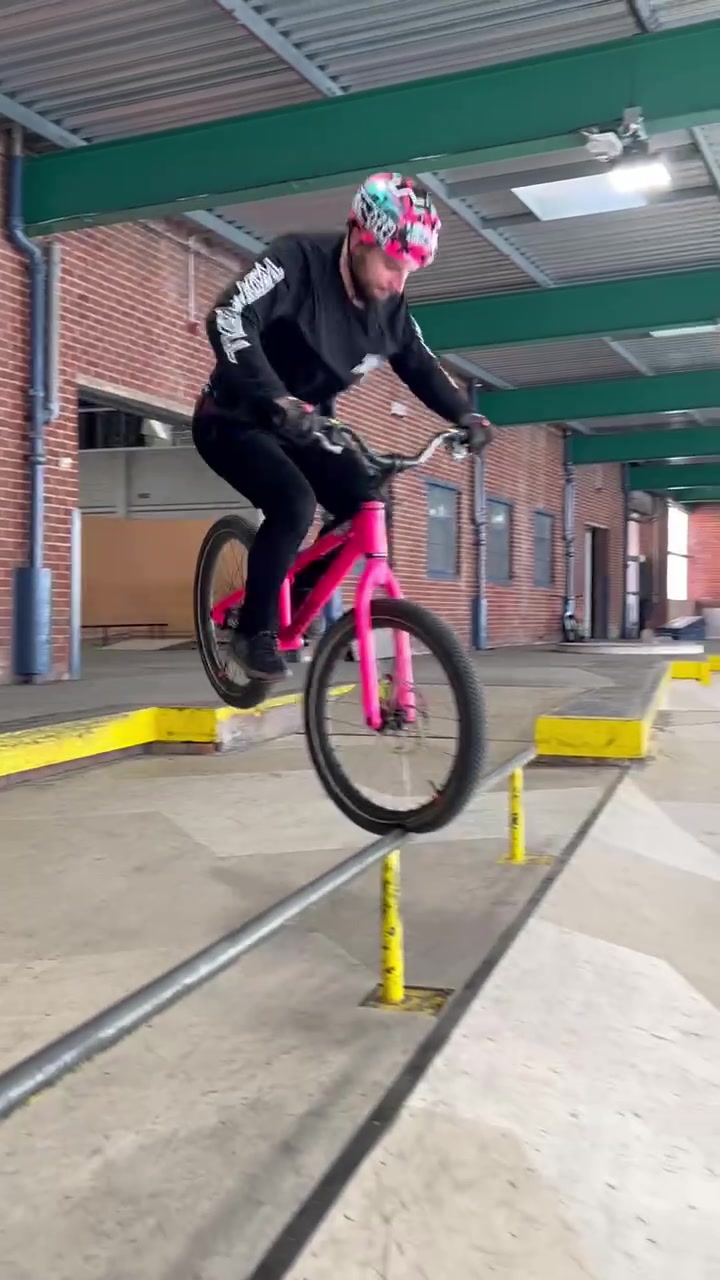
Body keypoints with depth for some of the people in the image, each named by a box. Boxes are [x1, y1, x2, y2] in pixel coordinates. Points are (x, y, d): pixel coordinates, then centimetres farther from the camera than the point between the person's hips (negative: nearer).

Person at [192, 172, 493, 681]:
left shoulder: (390, 306, -6)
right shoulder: (298, 260, -25)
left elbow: (421, 366, 8)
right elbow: (228, 320, -38)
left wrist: (466, 415, -9)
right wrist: (278, 400, -51)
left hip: (301, 427, 7)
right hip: (234, 420, -7)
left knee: (366, 510, -6)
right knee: (294, 503, -30)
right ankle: (255, 628, -10)